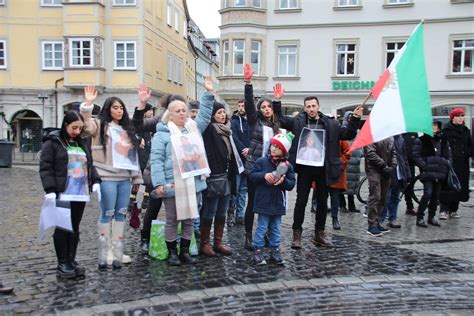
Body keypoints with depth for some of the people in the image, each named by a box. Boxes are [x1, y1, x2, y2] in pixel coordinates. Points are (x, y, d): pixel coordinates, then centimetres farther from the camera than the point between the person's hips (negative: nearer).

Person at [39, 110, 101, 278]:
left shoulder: (82, 144, 16)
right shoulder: (52, 143, -3)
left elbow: (90, 165, 20)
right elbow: (45, 167, -9)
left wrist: (95, 181, 5)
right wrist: (50, 189, -18)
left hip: (80, 194, 6)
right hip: (62, 194, -5)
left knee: (75, 229, 11)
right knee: (62, 229, 1)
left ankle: (71, 261, 20)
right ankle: (62, 264, 12)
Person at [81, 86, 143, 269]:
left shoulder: (127, 130, 18)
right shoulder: (100, 125, 1)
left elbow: (133, 154, 19)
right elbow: (86, 125, -21)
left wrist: (137, 177, 16)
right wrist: (88, 104, -33)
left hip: (125, 178, 6)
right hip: (107, 177, -6)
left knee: (121, 214, 9)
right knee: (107, 214, 0)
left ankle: (116, 250, 19)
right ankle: (106, 252, 10)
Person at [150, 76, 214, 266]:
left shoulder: (194, 128, 12)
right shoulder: (162, 133, -4)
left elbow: (205, 115, 13)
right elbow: (156, 159, -9)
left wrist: (209, 93, 3)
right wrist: (158, 183, -16)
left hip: (194, 184, 5)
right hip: (173, 185, -5)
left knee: (189, 220, 13)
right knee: (172, 221, 7)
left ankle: (185, 251, 26)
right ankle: (172, 252, 22)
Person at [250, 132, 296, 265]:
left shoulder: (288, 165, 1)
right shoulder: (261, 161, -4)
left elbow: (291, 184, 0)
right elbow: (252, 176, -6)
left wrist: (283, 181, -20)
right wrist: (264, 175, -22)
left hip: (278, 203, 3)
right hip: (264, 202, -3)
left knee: (275, 228, 14)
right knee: (262, 227, 4)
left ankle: (275, 250, 25)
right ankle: (258, 251, 14)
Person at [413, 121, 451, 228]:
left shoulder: (443, 140, 15)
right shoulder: (422, 140, -1)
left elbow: (448, 155, 21)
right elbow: (416, 155, -6)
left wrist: (446, 165, 6)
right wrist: (424, 166, -14)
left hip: (440, 173, 6)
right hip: (428, 173, -5)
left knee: (436, 195, 10)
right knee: (428, 194, -15)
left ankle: (431, 217, 22)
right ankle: (420, 218, -5)